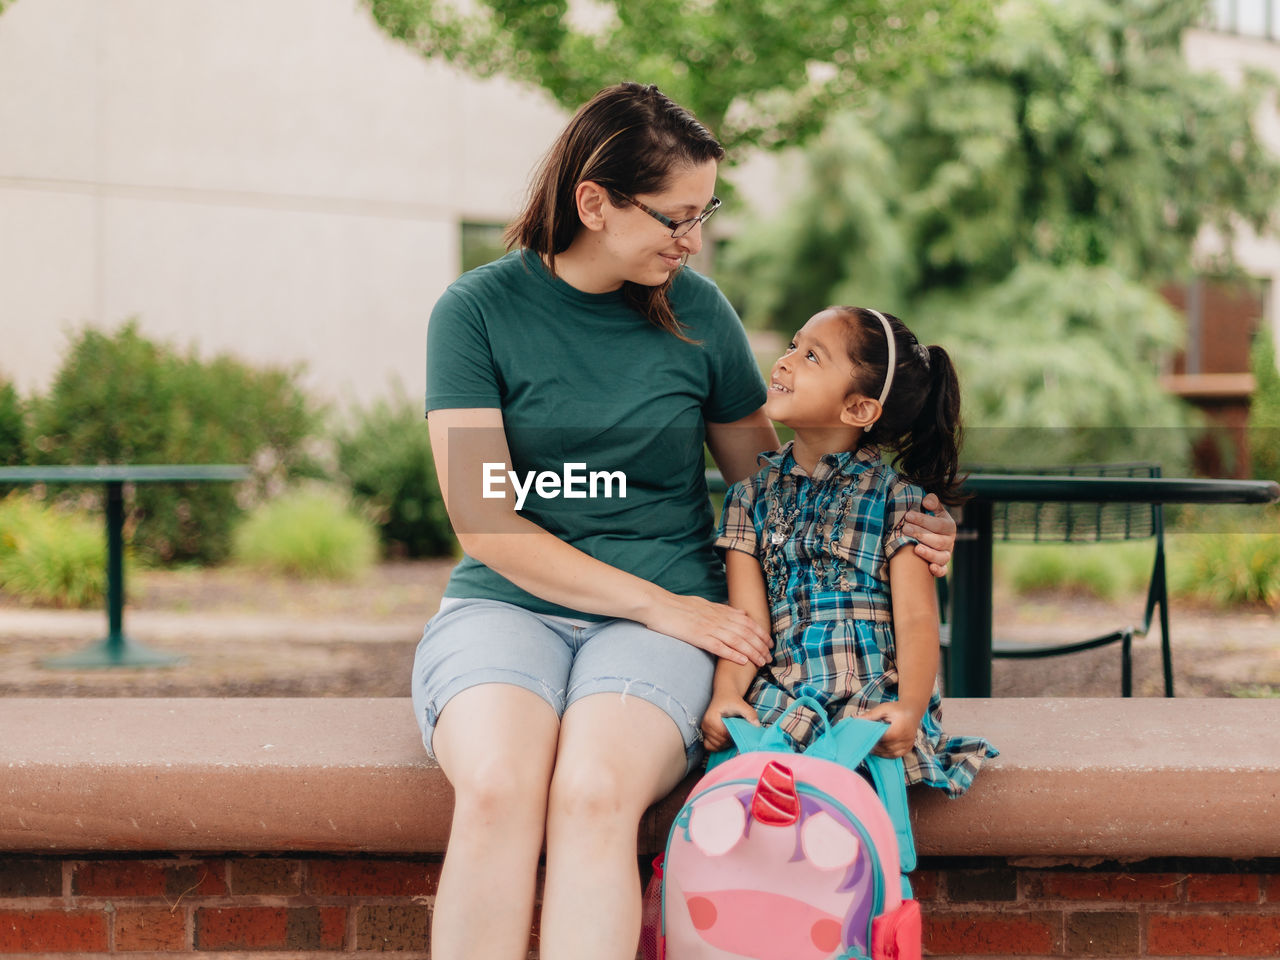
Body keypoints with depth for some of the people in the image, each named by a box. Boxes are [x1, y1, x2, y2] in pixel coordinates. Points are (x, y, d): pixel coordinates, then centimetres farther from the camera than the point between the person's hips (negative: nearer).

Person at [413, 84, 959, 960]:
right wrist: (658, 603, -11)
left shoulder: (696, 313, 7)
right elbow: (485, 524, -6)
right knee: (496, 789, -34)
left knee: (594, 797, -32)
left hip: (663, 617, 1)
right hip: (507, 604, -1)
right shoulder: (478, 310, -1)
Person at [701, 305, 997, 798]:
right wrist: (726, 694, -13)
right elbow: (749, 618, 6)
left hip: (875, 703, -2)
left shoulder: (894, 498, 6)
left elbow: (916, 618, -2)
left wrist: (910, 707, -20)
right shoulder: (752, 494, 15)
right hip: (779, 698, 2)